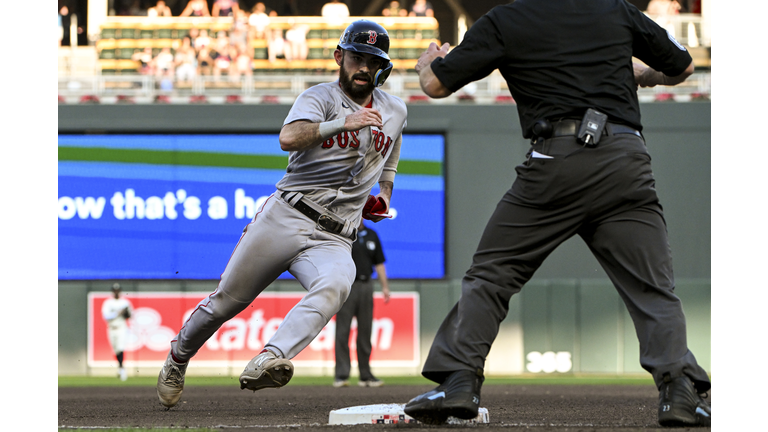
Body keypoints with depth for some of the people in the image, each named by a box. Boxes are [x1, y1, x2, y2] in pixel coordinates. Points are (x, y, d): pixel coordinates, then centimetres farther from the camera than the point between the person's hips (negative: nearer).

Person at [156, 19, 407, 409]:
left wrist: (383, 197, 17)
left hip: (333, 240, 3)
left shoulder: (394, 111, 16)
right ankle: (178, 356, 32)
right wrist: (342, 123, -30)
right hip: (286, 216, -2)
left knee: (335, 285, -32)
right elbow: (289, 138, -22)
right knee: (227, 300, 2)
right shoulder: (320, 98, -1)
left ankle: (267, 362, -47)